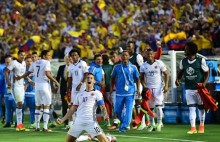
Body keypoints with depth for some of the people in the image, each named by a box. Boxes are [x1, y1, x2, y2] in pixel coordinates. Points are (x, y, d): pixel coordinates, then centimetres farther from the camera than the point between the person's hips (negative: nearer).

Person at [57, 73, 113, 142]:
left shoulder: (97, 93, 7)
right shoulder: (80, 94, 20)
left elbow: (102, 106, -6)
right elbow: (72, 109, 20)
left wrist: (105, 115, -27)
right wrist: (63, 119, 12)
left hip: (91, 122, -5)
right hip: (78, 122, 5)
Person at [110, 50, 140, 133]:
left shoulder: (133, 67, 3)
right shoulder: (117, 67, 4)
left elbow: (137, 79, 10)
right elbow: (113, 78, 15)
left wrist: (138, 89, 1)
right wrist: (111, 88, 7)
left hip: (130, 92, -1)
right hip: (119, 92, 1)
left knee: (128, 110, -9)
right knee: (117, 110, 4)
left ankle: (124, 126, -5)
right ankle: (124, 122, 28)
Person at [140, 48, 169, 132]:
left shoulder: (159, 63, -6)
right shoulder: (143, 66, 1)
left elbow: (166, 74, -1)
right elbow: (142, 78, 9)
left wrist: (166, 85, -10)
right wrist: (144, 86, -7)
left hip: (158, 87, -3)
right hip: (148, 88, 3)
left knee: (159, 106, -11)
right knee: (150, 107, 6)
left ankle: (159, 123, -1)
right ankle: (152, 124, 15)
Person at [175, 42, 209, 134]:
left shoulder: (200, 61, -10)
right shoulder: (183, 61, 1)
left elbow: (207, 73, -4)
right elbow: (180, 72, 14)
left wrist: (204, 82, -19)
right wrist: (178, 79, -6)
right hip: (189, 89, 3)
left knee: (201, 107, 8)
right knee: (191, 108, -2)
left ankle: (202, 126, 21)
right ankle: (193, 128, -4)